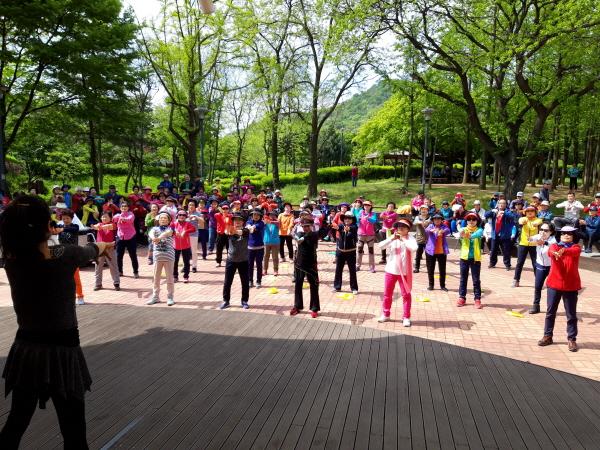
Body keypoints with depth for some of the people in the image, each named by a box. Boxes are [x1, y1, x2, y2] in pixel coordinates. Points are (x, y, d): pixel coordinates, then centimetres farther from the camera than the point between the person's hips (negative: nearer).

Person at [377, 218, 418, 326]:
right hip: (391, 270, 4)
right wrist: (392, 238, -18)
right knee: (387, 294, 12)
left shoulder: (410, 238, -6)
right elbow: (380, 246, -9)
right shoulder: (392, 238, 4)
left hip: (404, 271, -4)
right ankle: (385, 314, 25)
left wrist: (403, 240, -20)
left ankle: (406, 317, 12)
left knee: (406, 295, 4)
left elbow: (414, 248, -27)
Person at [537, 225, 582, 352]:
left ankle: (572, 339, 15)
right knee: (550, 312, 8)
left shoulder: (576, 247, 3)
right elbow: (551, 251, -21)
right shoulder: (554, 246, 4)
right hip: (554, 284, 1)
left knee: (571, 314, 5)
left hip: (571, 285, -1)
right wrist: (556, 253, -46)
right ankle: (547, 336, 20)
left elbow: (574, 251, -22)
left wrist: (564, 251, -45)